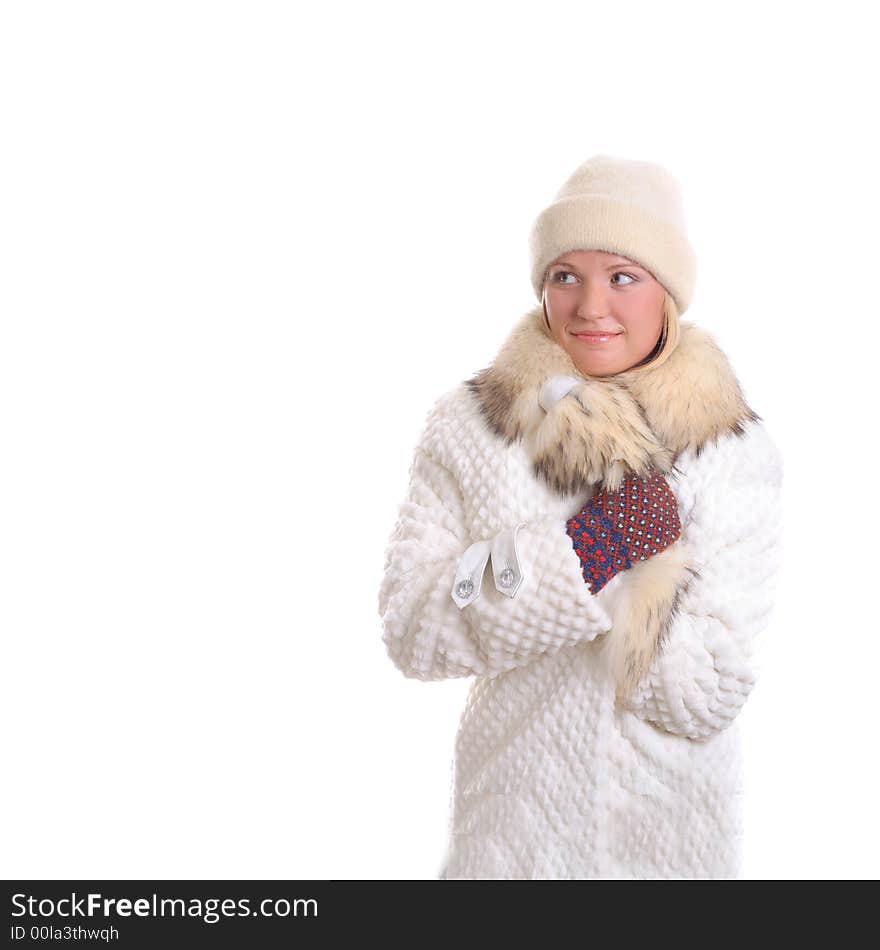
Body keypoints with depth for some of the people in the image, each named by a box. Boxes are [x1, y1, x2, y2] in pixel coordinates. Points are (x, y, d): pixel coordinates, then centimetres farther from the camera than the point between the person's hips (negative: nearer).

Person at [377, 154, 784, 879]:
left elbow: (710, 695, -17)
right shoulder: (468, 429, -9)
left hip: (674, 826, 0)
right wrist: (586, 548, -26)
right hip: (516, 819, 0)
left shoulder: (738, 453, -12)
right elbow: (410, 630, -16)